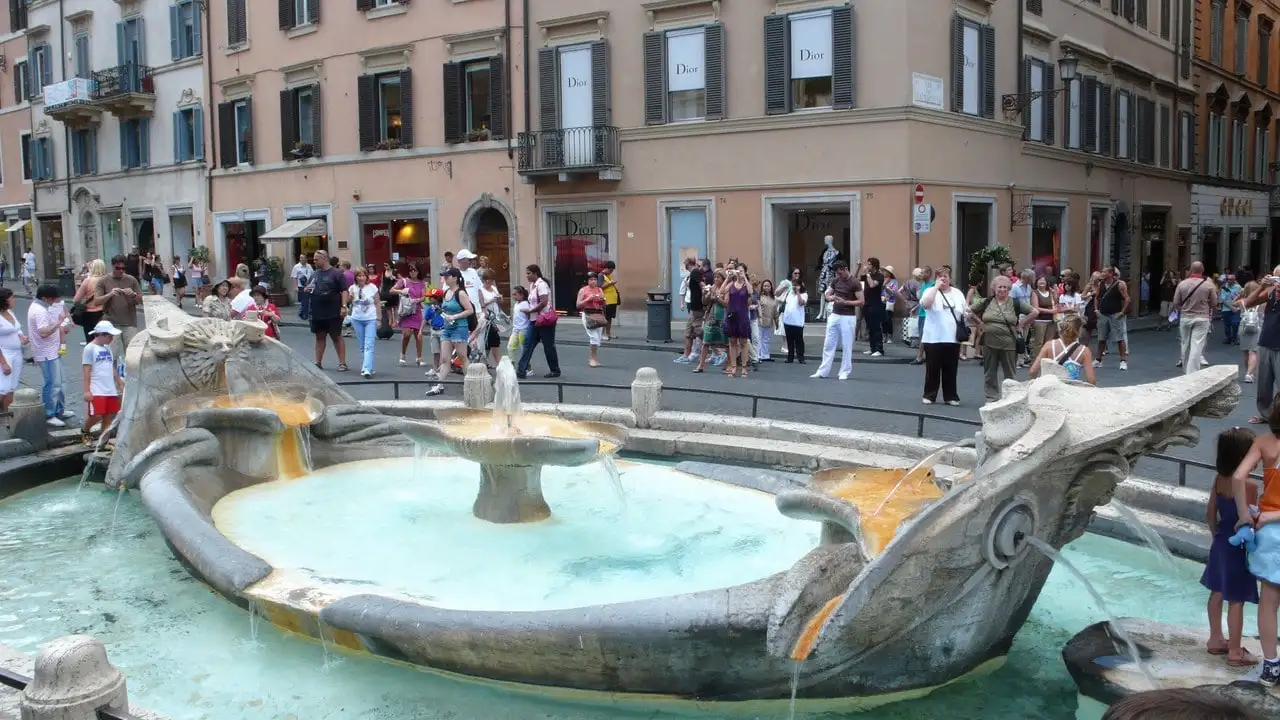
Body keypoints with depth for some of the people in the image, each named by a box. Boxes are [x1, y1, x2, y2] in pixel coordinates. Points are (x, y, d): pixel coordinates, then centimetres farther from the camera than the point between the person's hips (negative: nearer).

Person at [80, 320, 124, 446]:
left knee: (109, 415, 7)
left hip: (110, 389, 7)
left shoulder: (107, 348, 15)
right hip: (96, 390, -7)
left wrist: (120, 384, 19)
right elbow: (87, 371, -11)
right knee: (96, 415, -10)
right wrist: (87, 390, -15)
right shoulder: (89, 348, -7)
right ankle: (84, 432, 17)